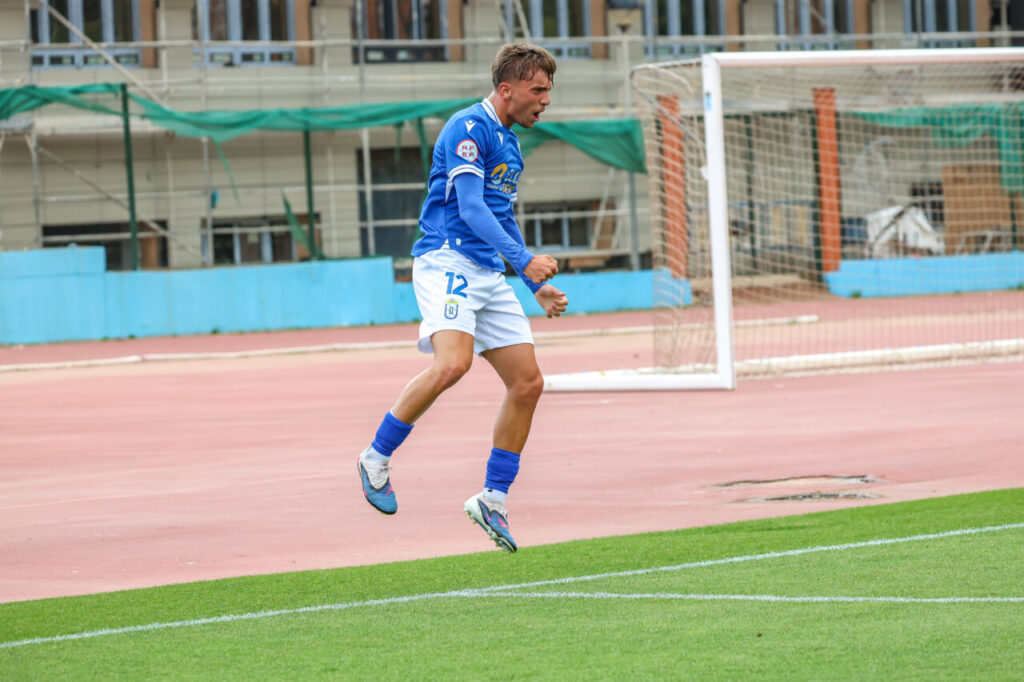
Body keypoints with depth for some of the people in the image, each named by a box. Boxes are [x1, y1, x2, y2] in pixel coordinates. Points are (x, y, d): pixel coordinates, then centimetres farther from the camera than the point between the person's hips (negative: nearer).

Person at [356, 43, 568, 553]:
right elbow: (470, 210, -19)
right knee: (453, 363, -30)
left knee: (528, 382, 2)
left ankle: (493, 499, 11)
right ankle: (376, 458, -13)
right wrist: (525, 260, -26)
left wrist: (537, 286, 26)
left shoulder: (508, 144, 21)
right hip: (447, 260, -9)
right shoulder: (468, 129, -9)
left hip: (488, 275, 9)